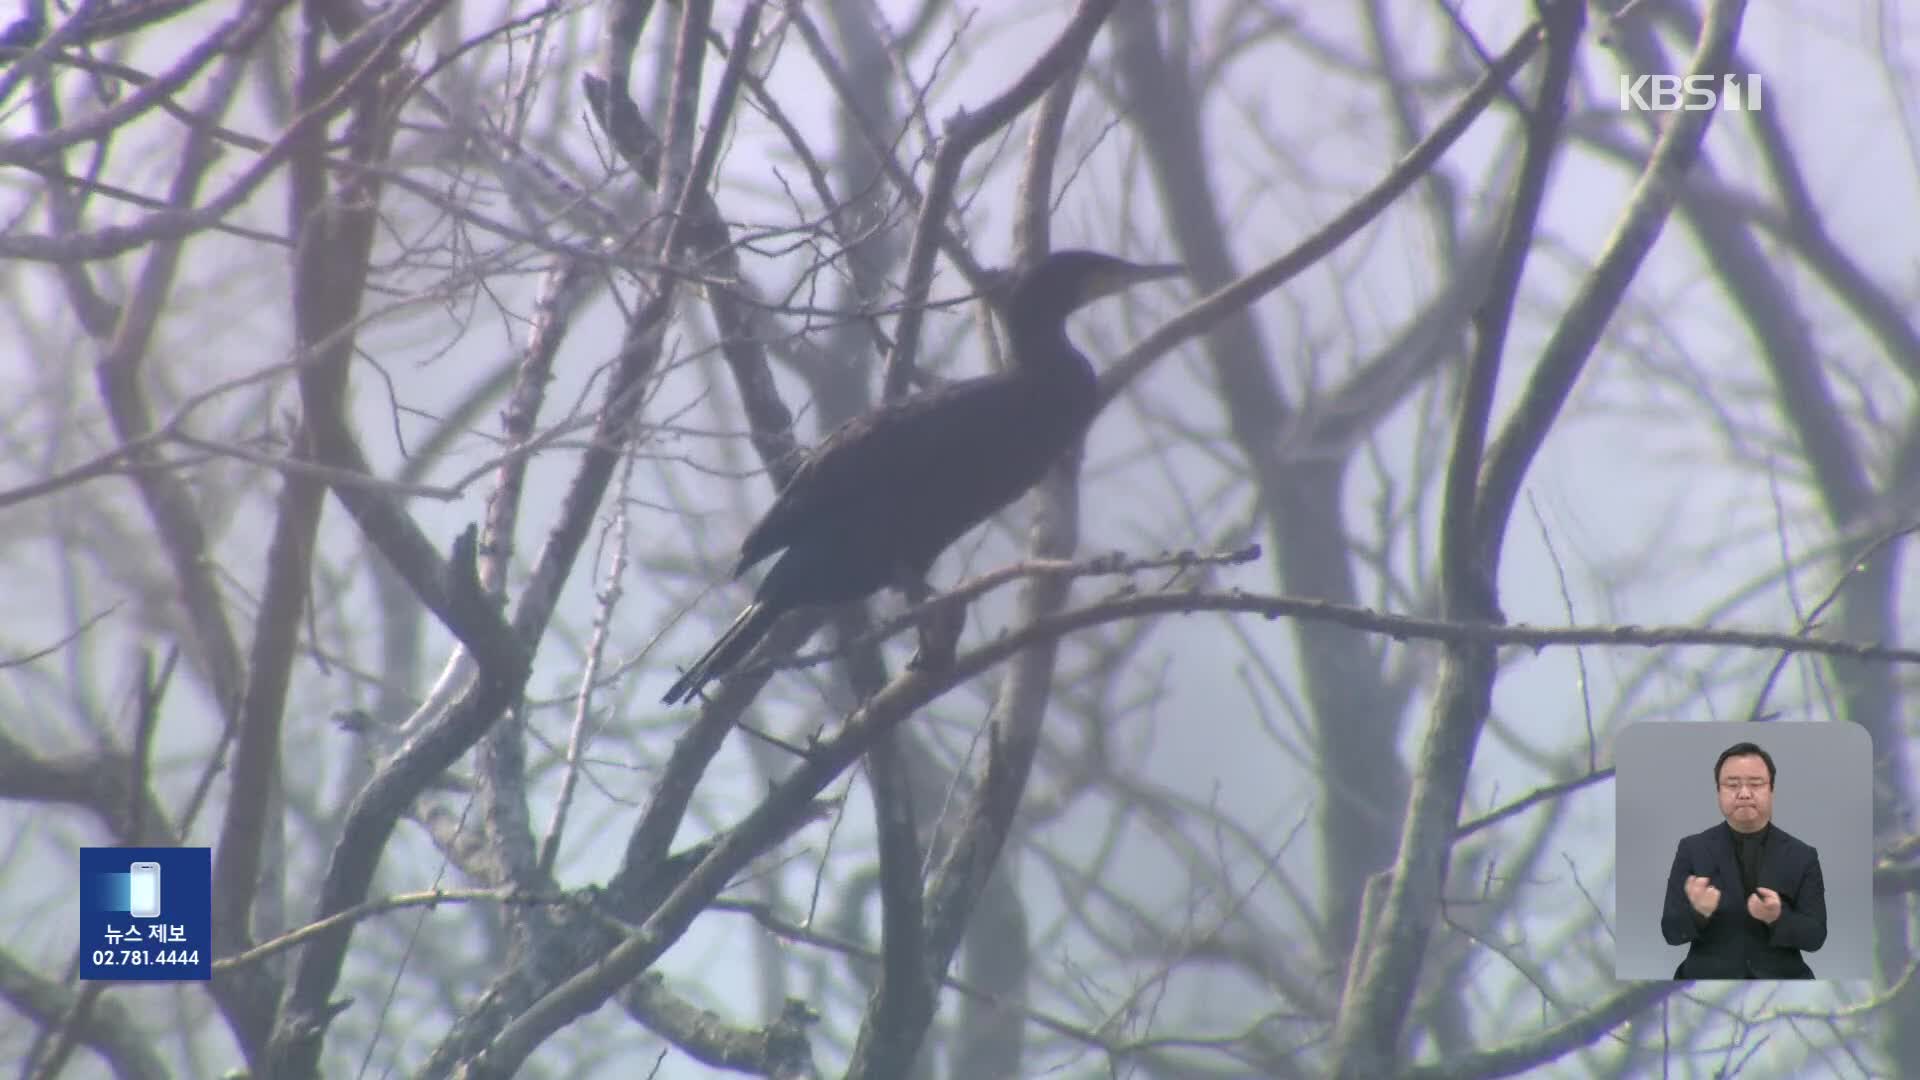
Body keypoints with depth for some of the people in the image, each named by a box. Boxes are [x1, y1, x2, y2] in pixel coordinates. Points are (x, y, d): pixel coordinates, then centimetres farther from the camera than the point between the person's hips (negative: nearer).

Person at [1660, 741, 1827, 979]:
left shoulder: (1802, 856, 5)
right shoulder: (1692, 850, 3)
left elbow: (1816, 936, 0)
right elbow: (1672, 931, -1)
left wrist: (1778, 917, -19)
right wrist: (1698, 911, -22)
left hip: (1780, 979, 1)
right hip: (1709, 977, -1)